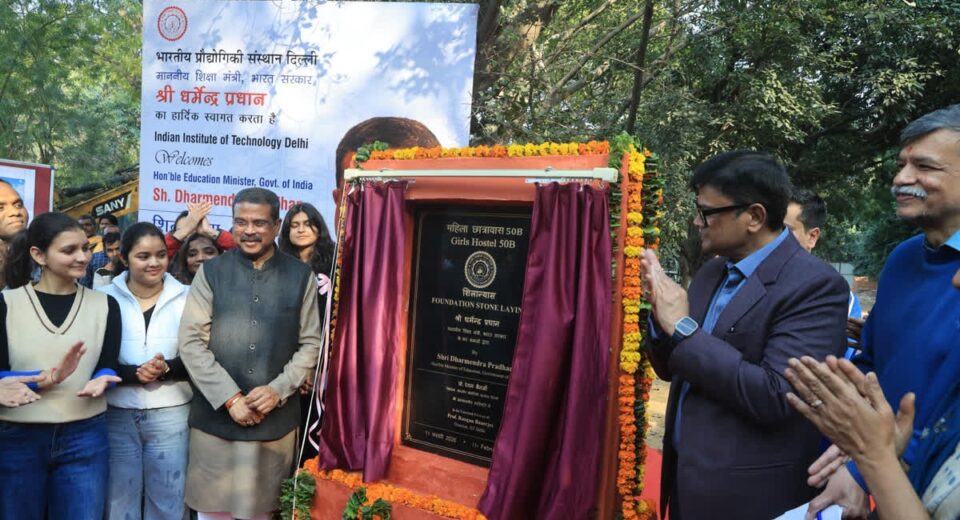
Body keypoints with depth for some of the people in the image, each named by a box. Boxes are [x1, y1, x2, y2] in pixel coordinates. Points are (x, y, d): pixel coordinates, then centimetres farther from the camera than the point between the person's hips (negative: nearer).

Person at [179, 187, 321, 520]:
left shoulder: (301, 276, 2)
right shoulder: (211, 272, 1)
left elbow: (311, 344, 3)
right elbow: (191, 342, -4)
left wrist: (278, 390, -11)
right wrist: (230, 398, -12)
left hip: (276, 420, 0)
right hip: (215, 417, 0)